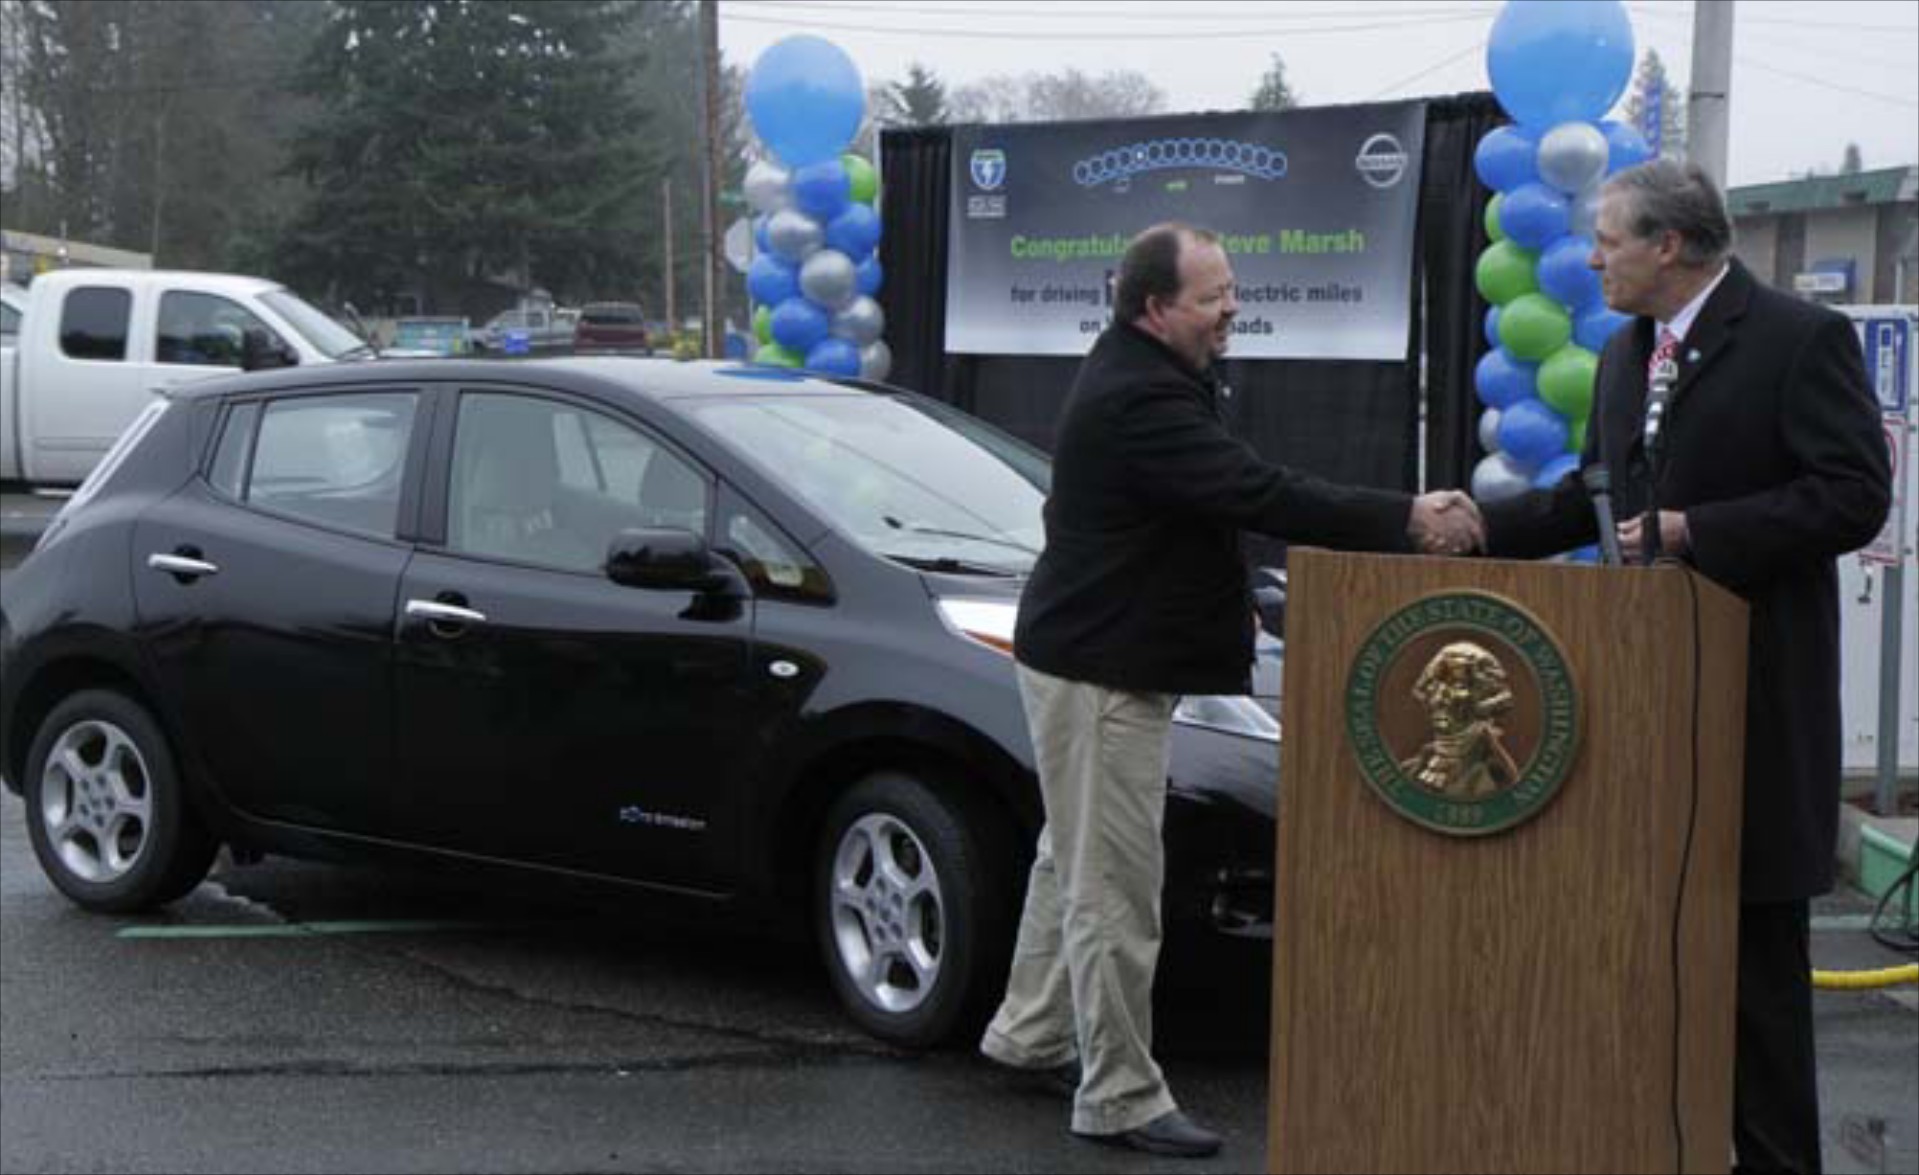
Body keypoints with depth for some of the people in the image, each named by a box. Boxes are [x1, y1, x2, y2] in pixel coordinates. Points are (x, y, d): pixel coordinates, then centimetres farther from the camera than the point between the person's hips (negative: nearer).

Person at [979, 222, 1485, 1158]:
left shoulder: (1138, 377, 11)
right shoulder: (1140, 399, -25)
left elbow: (1241, 490, 11)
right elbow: (1261, 496, -32)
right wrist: (1405, 521, -30)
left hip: (1097, 657, 11)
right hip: (1101, 673, -11)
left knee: (1075, 858, 23)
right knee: (1114, 888, -6)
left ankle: (1032, 1031, 37)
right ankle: (1120, 1098, 0)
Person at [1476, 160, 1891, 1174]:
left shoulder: (1802, 339, -10)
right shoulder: (1624, 354, 14)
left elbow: (1854, 497, -16)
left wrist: (1695, 530, -19)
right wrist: (1483, 526, 10)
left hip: (1755, 686, -7)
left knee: (1756, 938, 0)